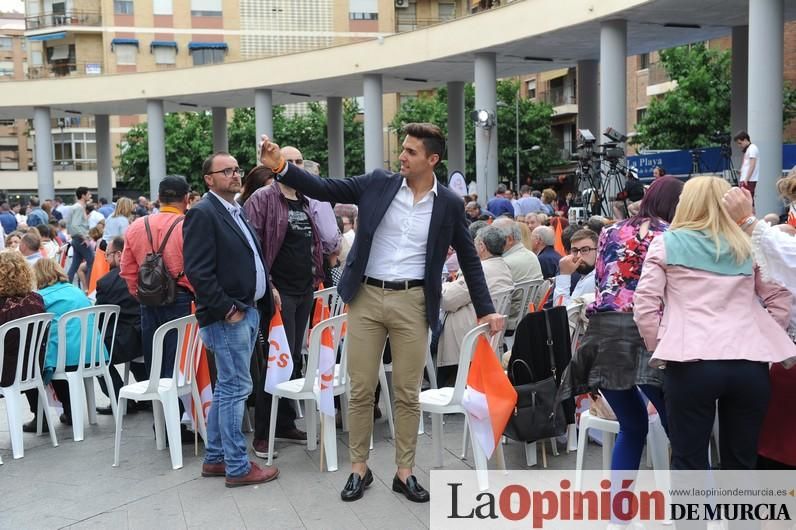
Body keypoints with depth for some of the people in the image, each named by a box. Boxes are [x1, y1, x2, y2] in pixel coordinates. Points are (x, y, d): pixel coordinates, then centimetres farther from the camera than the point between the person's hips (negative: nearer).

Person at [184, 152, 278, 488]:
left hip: (249, 310, 9)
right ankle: (238, 467, 6)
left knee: (226, 388, 15)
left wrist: (263, 303, 12)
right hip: (228, 316, -9)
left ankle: (215, 459, 25)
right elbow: (198, 271, -19)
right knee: (236, 388, -4)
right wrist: (227, 309, -17)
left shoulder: (238, 211, 16)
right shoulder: (203, 213, -12)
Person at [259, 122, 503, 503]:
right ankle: (359, 468, 21)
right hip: (367, 298, 1)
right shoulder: (378, 183, 1)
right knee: (360, 389, 7)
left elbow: (468, 258, 7)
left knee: (407, 393, 6)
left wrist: (485, 310, 5)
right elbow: (325, 189, -2)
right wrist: (281, 166, -16)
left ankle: (404, 472, 20)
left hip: (412, 302, -1)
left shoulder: (448, 203, 0)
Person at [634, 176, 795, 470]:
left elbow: (644, 304, 0)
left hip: (691, 363, -3)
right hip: (749, 363, 3)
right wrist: (763, 339, 18)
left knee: (689, 464, 6)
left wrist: (659, 348, 9)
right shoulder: (748, 245, 14)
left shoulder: (667, 243, 6)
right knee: (741, 463, 14)